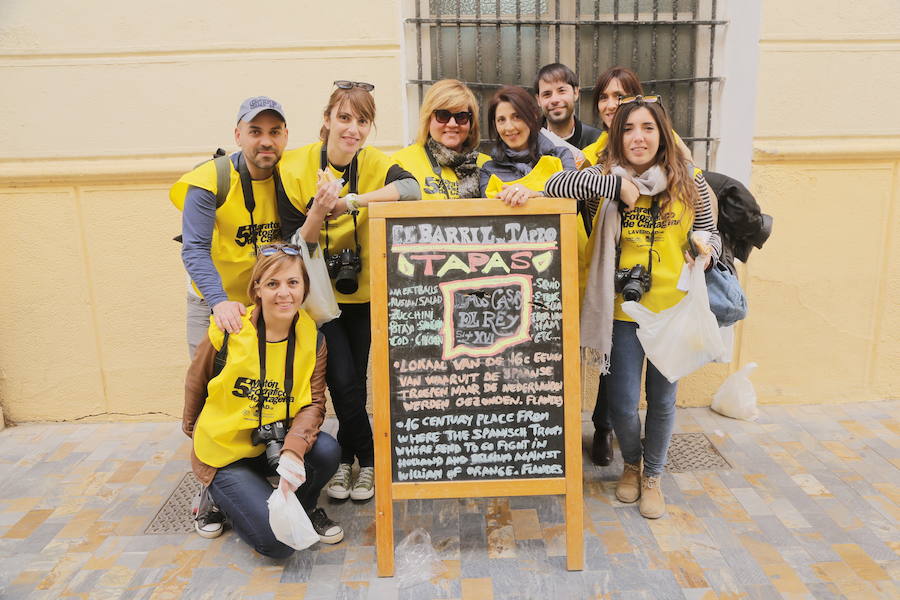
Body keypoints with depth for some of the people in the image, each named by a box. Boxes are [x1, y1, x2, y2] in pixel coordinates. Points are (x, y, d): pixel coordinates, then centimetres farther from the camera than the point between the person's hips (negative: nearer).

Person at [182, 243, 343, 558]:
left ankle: (305, 506, 6)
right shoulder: (227, 331, -18)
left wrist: (293, 450, -32)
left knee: (327, 451, -29)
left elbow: (313, 403, -13)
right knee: (278, 542, -16)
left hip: (276, 445, 3)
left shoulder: (313, 338, -10)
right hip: (224, 452, -3)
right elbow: (195, 383, 0)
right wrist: (192, 429, 16)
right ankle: (219, 496, 14)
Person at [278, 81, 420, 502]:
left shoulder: (376, 164, -10)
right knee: (343, 380, -3)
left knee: (351, 381, 8)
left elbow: (411, 188, -33)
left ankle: (347, 458, 31)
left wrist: (348, 202, -36)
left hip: (364, 293, 1)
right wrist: (318, 211, -31)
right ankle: (368, 458, 22)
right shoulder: (296, 167, -11)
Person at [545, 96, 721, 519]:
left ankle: (652, 476, 39)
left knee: (662, 400, 14)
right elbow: (556, 185, -20)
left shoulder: (688, 180, 1)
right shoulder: (608, 176, -4)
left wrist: (706, 255, -11)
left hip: (673, 308, 2)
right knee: (622, 404, 4)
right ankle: (631, 464, 37)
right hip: (622, 311, -1)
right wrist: (614, 184, -28)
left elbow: (710, 233, 11)